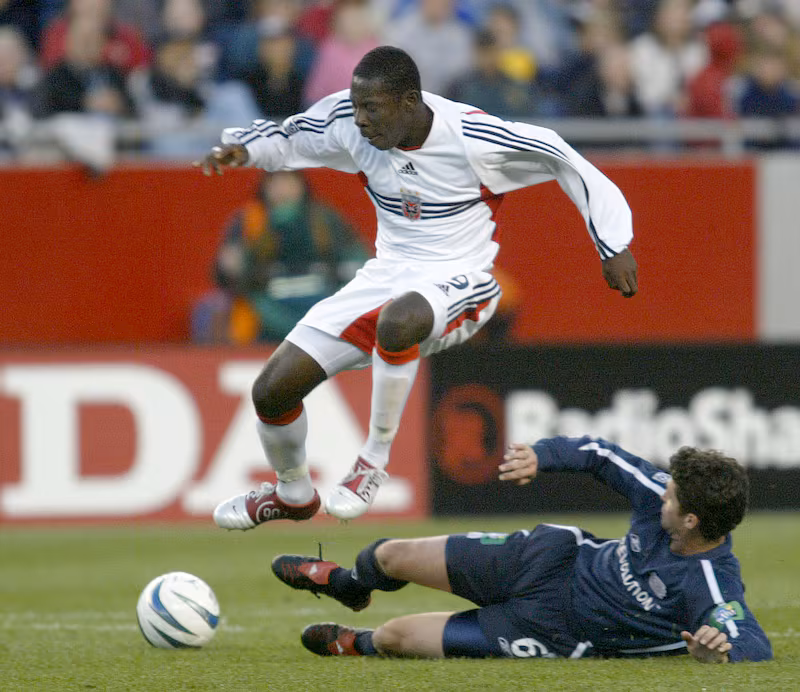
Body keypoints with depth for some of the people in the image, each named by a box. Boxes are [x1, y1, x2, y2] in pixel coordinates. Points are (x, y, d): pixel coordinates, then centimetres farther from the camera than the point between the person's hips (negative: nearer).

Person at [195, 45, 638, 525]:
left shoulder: (471, 138, -21)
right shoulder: (349, 123, -7)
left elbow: (564, 161, -9)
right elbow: (289, 139, 12)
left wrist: (614, 246, -9)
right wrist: (243, 148, -10)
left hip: (456, 282, -6)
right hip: (386, 275, 6)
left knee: (397, 320, -43)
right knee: (273, 389, -2)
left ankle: (375, 460, -23)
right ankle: (293, 495, 28)